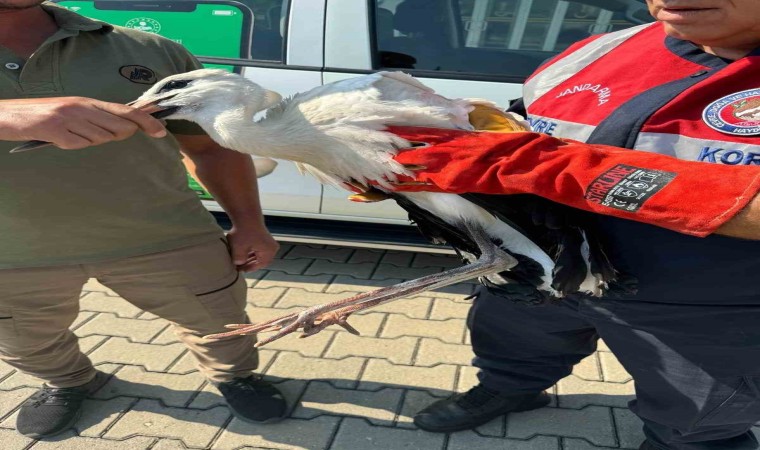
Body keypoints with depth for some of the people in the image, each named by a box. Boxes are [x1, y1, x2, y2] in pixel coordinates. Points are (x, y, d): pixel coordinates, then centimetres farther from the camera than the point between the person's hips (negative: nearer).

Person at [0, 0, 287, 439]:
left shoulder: (152, 53, -6)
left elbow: (212, 145, 2)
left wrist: (249, 222, -1)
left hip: (163, 239, 0)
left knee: (219, 321, 15)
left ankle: (234, 375, 48)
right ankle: (69, 381, 60)